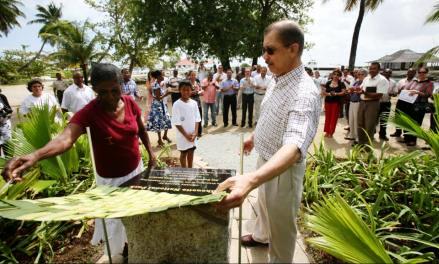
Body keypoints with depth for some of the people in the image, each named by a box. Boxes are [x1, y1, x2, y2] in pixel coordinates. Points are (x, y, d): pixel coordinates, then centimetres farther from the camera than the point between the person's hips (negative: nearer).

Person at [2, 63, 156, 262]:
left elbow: (141, 129, 4)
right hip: (111, 178, -4)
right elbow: (66, 138, -43)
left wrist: (150, 151, 8)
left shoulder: (130, 103, -14)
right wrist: (35, 155, -61)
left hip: (136, 169, 5)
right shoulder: (89, 112, -27)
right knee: (113, 219, 14)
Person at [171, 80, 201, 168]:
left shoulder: (194, 103, -1)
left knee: (191, 152, 16)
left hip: (193, 134, 4)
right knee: (183, 153, 10)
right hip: (183, 135, -4)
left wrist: (195, 132, -9)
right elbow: (176, 122, -15)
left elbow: (197, 119, 3)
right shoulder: (177, 104, -14)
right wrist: (186, 134, -16)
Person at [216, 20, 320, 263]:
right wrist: (254, 137, 26)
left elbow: (295, 145, -47)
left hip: (283, 169, -9)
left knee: (281, 223, 16)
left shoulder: (305, 93, -32)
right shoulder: (277, 81, -2)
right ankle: (260, 236, 60)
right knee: (263, 204, 32)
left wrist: (251, 179, -62)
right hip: (265, 160, 9)